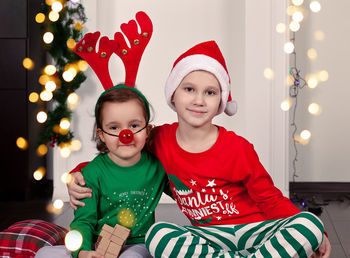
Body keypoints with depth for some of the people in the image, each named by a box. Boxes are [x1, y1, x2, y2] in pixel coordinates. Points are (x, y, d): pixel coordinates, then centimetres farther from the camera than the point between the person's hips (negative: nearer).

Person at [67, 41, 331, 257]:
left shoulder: (238, 148, -8)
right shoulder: (159, 140, 0)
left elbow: (271, 200, -1)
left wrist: (315, 234, -13)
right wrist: (79, 175, -2)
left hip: (255, 229, -2)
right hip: (210, 236, 2)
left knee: (309, 223, -28)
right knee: (157, 235, -29)